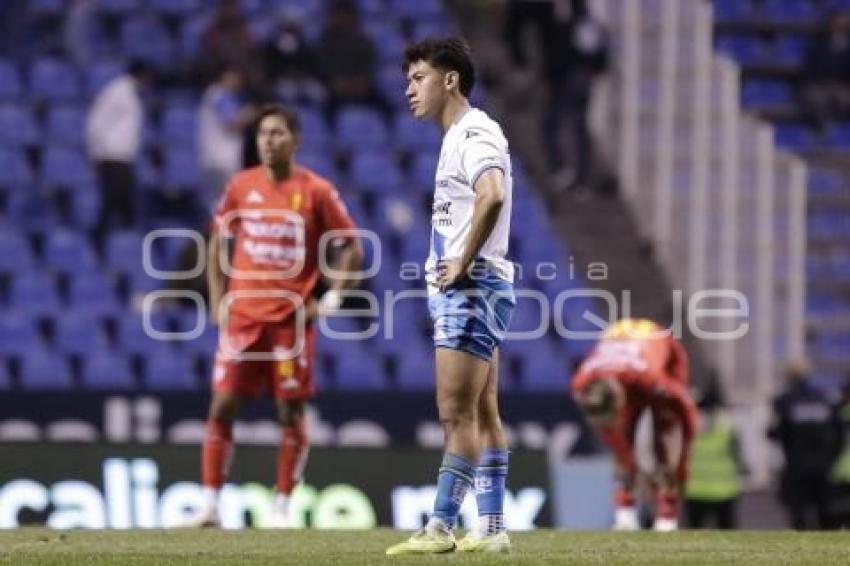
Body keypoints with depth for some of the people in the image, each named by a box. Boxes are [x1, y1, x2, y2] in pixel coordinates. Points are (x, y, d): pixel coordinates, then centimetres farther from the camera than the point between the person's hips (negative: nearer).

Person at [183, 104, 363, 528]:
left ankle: (282, 506, 10)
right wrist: (218, 300, 7)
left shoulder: (316, 191, -3)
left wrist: (331, 299, -6)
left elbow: (351, 248, 3)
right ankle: (209, 505, -1)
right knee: (222, 406, -4)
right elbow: (218, 242, 16)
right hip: (242, 315, 2)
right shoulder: (241, 186, 5)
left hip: (291, 318, -2)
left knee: (291, 412, 0)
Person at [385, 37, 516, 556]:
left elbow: (492, 196, -32)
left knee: (457, 414, -10)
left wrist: (462, 265, -25)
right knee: (482, 415, 8)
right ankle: (492, 529, 9)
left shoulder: (475, 134, -13)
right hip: (463, 292, 10)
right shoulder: (459, 137, 18)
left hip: (472, 287, -10)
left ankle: (440, 529, -11)